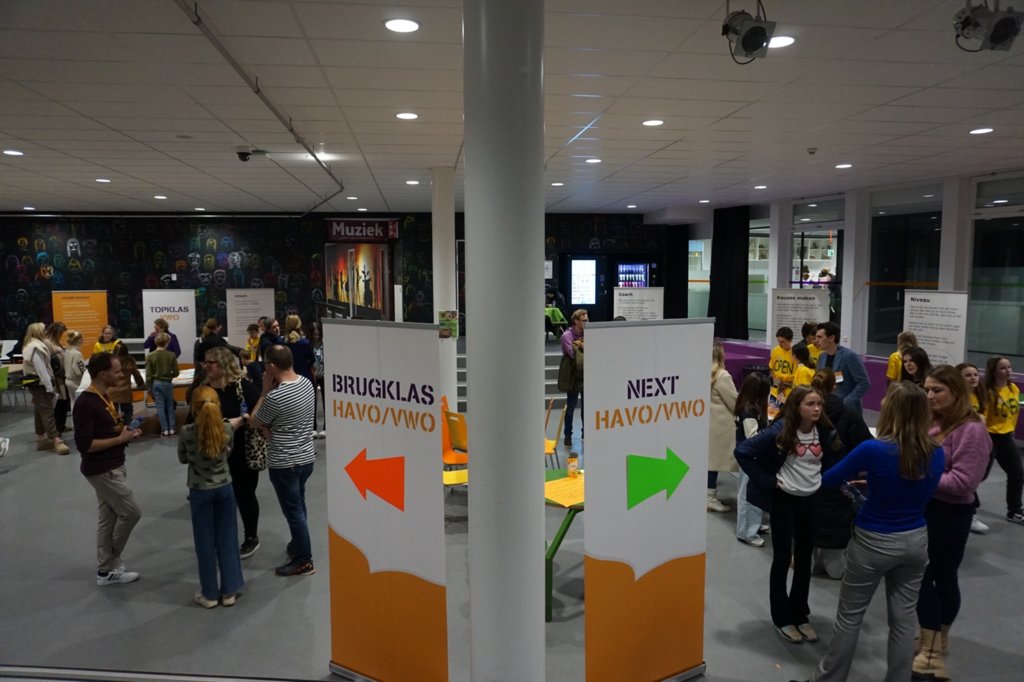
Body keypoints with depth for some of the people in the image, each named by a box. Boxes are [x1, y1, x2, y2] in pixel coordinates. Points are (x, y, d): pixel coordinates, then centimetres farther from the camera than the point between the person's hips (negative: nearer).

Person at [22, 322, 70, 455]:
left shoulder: (34, 345, 14)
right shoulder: (35, 347, -19)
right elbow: (41, 369, -23)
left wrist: (50, 385, 13)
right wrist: (49, 387, -22)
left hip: (37, 383, 10)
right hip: (39, 384, -10)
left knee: (40, 411, 13)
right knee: (47, 411, -11)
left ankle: (41, 439, 19)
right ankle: (56, 441, -13)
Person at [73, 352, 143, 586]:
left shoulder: (104, 397, 8)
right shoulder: (85, 403, -22)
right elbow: (84, 444, -25)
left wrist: (125, 430, 2)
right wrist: (120, 439, -21)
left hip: (113, 467, 9)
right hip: (101, 470, -9)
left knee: (108, 518, 14)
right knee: (131, 512, -2)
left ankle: (106, 570, 24)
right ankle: (111, 563, 16)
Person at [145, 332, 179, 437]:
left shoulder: (150, 356, -7)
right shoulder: (171, 355, -10)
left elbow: (148, 374, -5)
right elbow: (176, 372, -5)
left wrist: (148, 387, 3)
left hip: (156, 383, 1)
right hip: (167, 383, 0)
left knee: (160, 406, 5)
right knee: (170, 405, 12)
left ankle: (165, 430, 6)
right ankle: (171, 429, 12)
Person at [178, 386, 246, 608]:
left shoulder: (187, 432, -17)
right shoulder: (227, 429, -12)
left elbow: (183, 459, 0)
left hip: (200, 492, -2)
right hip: (224, 489, 2)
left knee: (205, 543, 11)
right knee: (227, 540, 12)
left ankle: (210, 594, 22)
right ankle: (229, 591, 20)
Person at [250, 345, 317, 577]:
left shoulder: (275, 397, -26)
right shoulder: (307, 383, -3)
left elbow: (254, 422, -7)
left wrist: (265, 392, -7)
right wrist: (269, 425, -5)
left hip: (284, 464, -8)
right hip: (307, 457, 8)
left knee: (293, 512, 6)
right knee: (299, 507, 25)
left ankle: (304, 561, 18)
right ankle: (298, 545, 42)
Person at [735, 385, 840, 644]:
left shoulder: (824, 432, -5)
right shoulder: (780, 431, -18)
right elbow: (742, 451, -18)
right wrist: (766, 481, -16)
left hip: (811, 500, 5)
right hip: (784, 500, -5)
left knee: (804, 560, 14)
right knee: (783, 559, 5)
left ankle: (800, 615, 30)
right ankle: (782, 619, 20)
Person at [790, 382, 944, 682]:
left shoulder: (874, 449, -23)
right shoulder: (935, 453, -7)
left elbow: (828, 480, -9)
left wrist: (855, 476, 12)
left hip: (874, 542, -4)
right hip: (915, 541, 5)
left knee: (850, 616, 11)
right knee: (903, 618, 15)